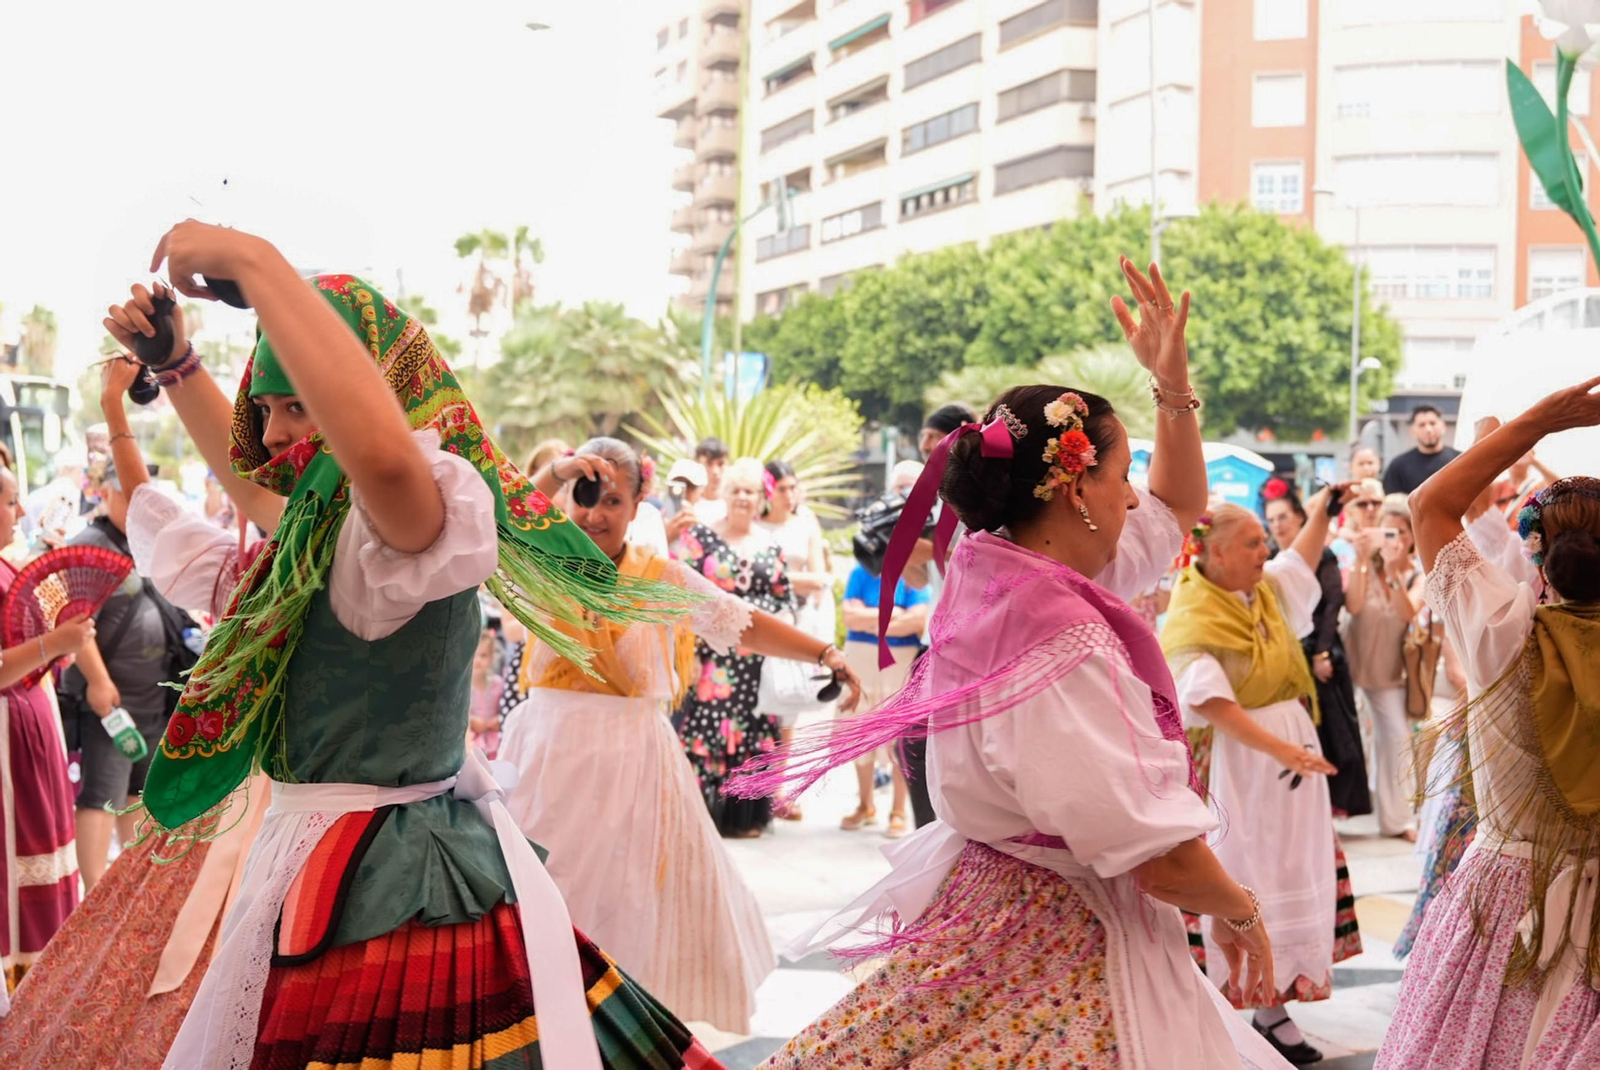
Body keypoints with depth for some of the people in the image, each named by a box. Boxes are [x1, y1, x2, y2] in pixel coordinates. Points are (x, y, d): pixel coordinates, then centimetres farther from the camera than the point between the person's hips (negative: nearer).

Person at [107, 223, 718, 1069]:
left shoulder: (420, 518, -20)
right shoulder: (326, 523, 9)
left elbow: (383, 447, -45)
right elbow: (244, 470, 32)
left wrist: (253, 261, -36)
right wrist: (176, 364, 21)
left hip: (382, 888, -9)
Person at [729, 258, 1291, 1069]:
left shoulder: (1002, 576, 2)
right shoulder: (1065, 648, -27)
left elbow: (1177, 507, 18)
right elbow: (1162, 856, -27)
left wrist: (1172, 382, 6)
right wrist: (1241, 912, -7)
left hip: (983, 909, 10)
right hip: (1065, 950, -10)